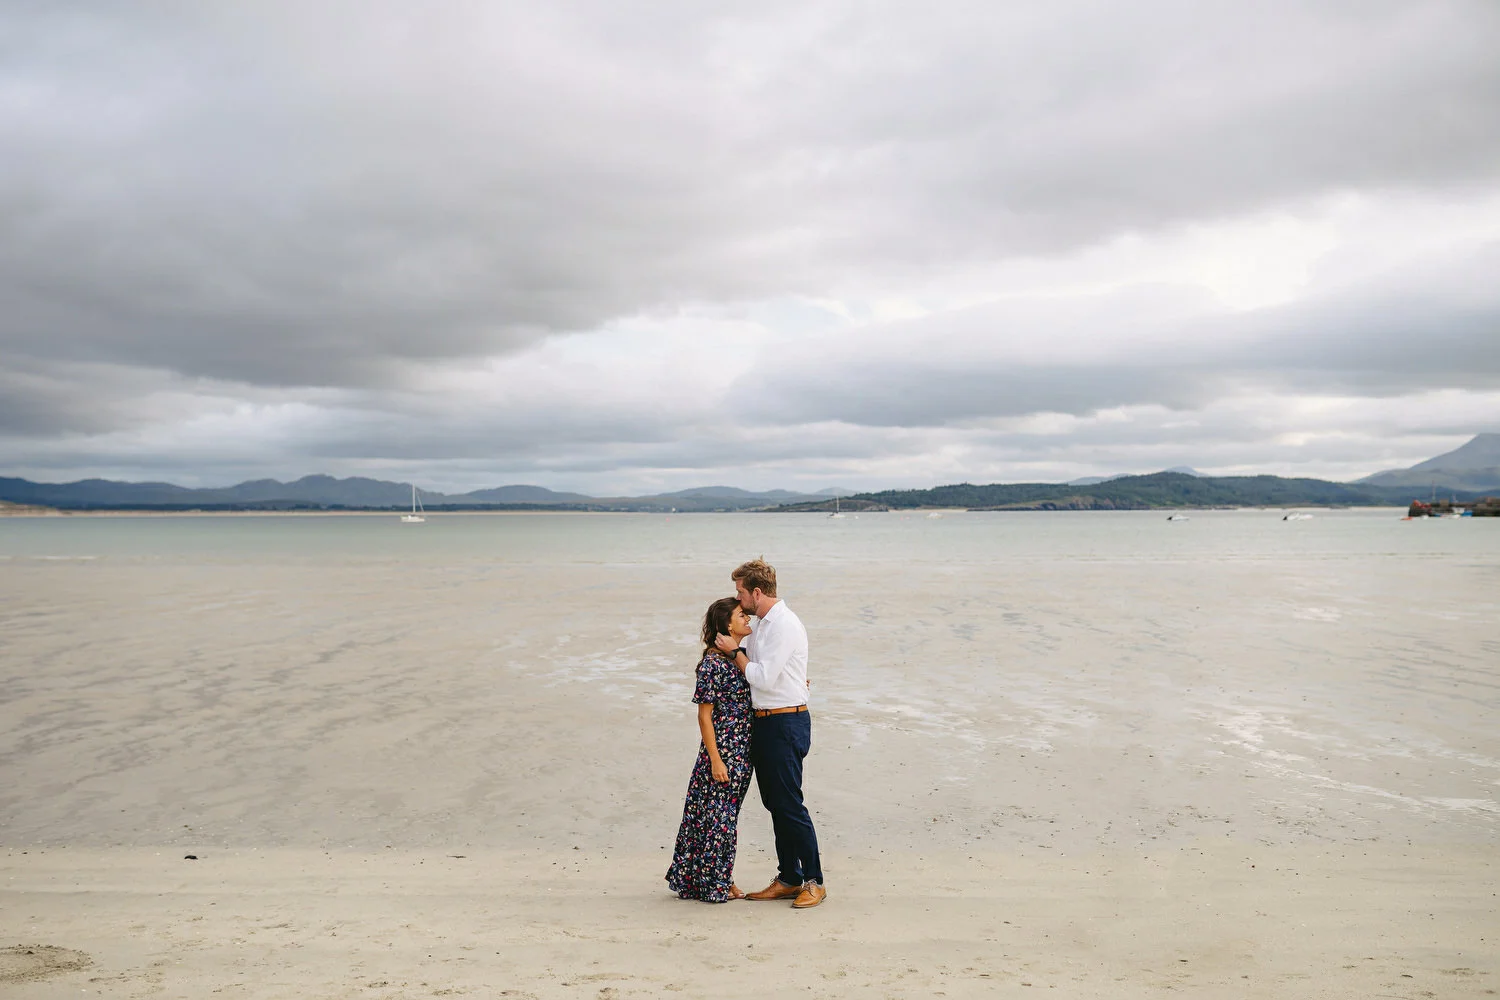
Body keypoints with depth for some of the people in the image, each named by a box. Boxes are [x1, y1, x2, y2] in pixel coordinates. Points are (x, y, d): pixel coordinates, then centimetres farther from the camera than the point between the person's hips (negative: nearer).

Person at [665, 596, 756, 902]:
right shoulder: (713, 663, -15)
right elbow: (705, 715, -15)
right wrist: (715, 759, -17)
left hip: (743, 750, 8)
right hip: (722, 749, -8)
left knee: (729, 815, 15)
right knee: (717, 815, 1)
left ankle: (724, 879, 25)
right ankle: (711, 884, 13)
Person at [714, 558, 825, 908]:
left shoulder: (785, 625, -17)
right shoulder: (763, 624, 14)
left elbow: (763, 678, -19)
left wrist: (735, 651, -9)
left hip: (785, 724, -10)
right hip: (764, 722, 10)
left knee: (789, 804, -5)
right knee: (774, 802, 13)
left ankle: (814, 881, 6)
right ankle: (788, 879, 22)